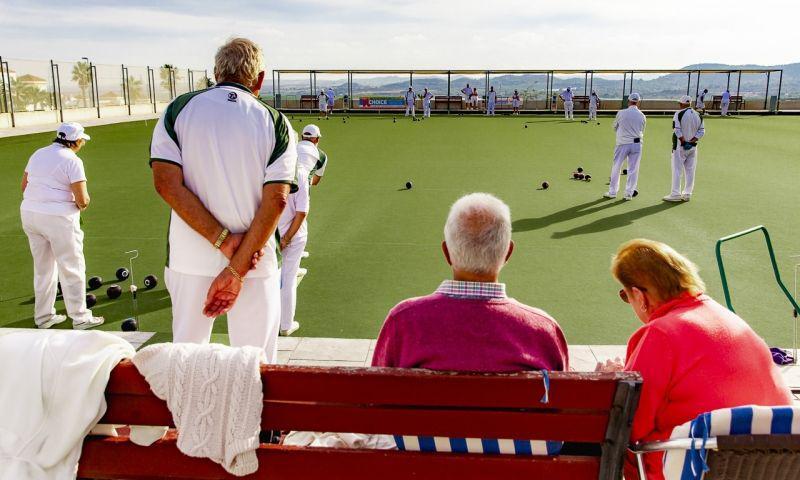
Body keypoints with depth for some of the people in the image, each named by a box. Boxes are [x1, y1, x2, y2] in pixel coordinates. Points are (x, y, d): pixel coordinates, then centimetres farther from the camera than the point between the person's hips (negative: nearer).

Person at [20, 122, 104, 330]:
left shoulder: (37, 154, 11)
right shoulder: (73, 160, -12)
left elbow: (24, 186, 15)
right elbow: (82, 200, -16)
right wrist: (83, 203, 5)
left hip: (28, 212, 7)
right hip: (59, 218, -7)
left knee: (43, 268, 19)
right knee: (72, 269, 4)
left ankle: (43, 316, 28)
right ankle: (80, 318, 10)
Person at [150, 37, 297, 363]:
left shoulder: (178, 109, 2)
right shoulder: (276, 124, -1)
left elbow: (166, 183, -10)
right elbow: (276, 199, -11)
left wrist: (224, 240, -13)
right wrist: (236, 269, -13)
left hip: (190, 259, 2)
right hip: (256, 263, -1)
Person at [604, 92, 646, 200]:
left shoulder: (621, 113, -7)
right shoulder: (642, 116, -1)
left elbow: (615, 127, 6)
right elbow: (642, 131, 8)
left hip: (622, 143, -1)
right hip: (637, 144, 2)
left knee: (616, 167, 9)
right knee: (633, 169, 8)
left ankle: (612, 192, 14)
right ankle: (629, 193, 10)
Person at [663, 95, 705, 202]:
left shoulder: (679, 114, -11)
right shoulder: (698, 115, 8)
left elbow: (677, 130, -19)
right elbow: (702, 131, 4)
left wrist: (684, 141, -12)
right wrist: (691, 141, -4)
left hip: (680, 146, -6)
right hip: (693, 147, 6)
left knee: (677, 170, -1)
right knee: (690, 170, 10)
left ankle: (675, 194, -2)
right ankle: (687, 194, 14)